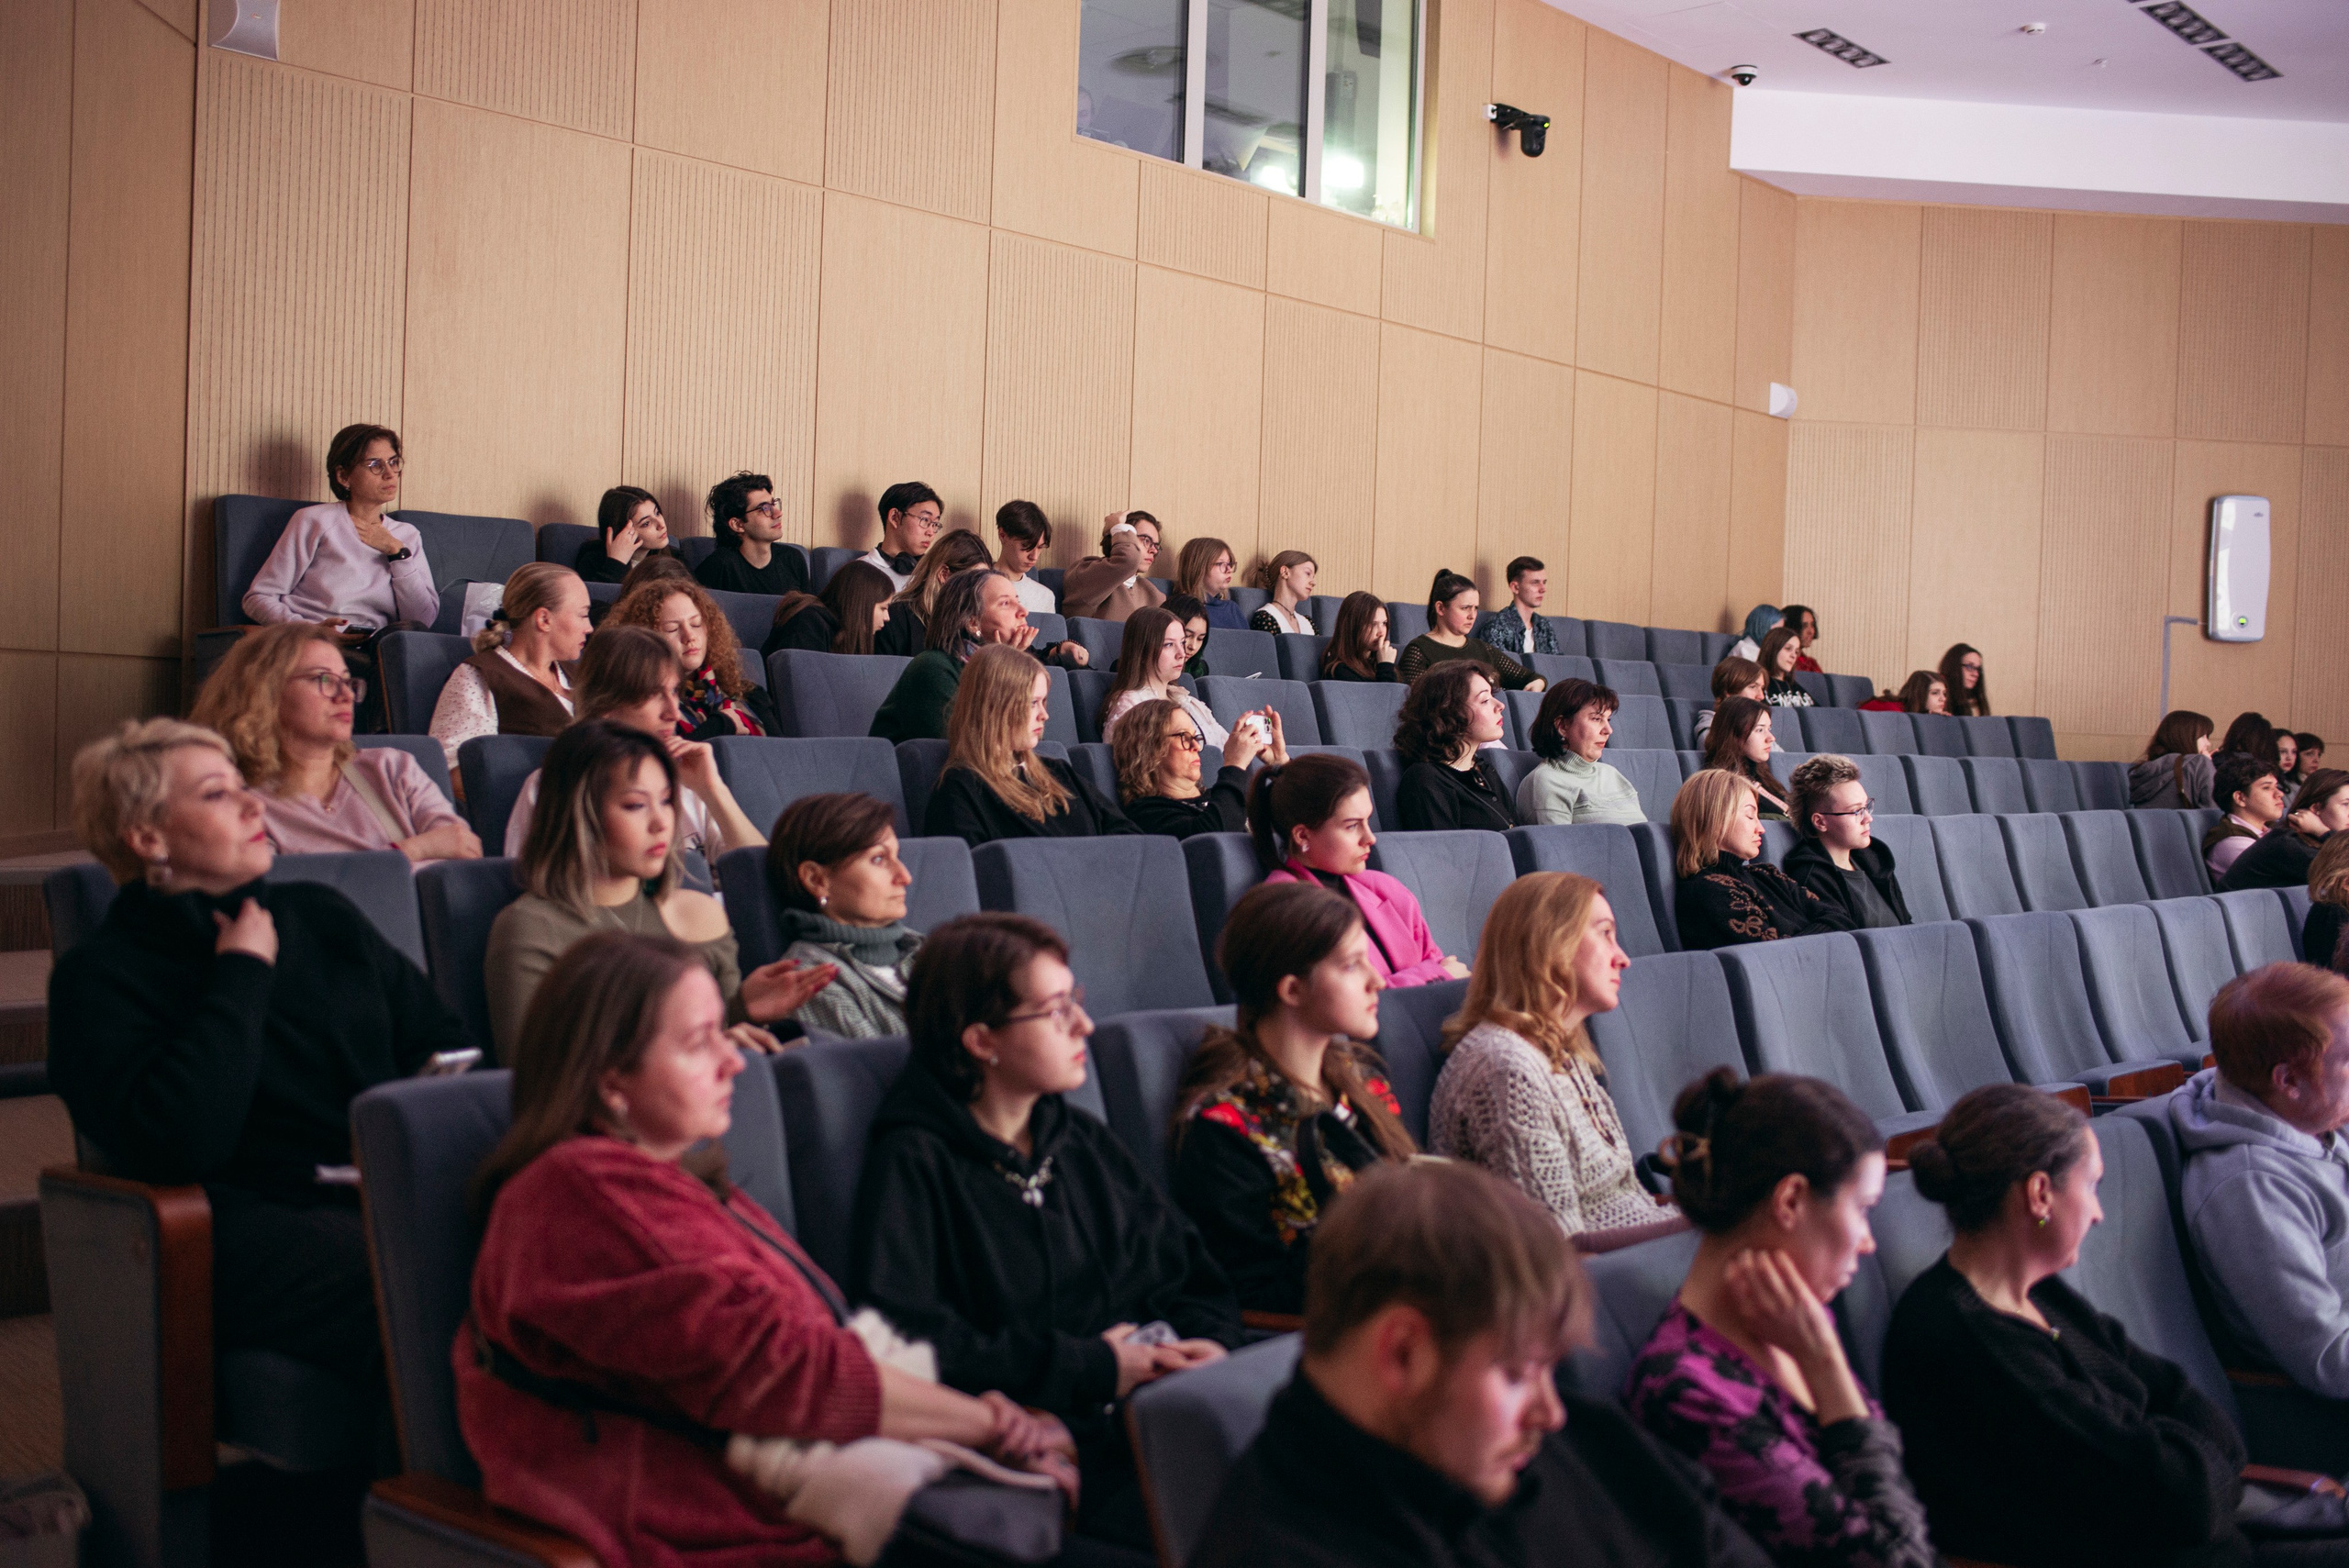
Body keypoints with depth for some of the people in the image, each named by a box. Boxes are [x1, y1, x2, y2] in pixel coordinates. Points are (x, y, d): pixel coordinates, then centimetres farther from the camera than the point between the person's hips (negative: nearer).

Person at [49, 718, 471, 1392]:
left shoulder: (320, 914, 22)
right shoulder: (100, 976, 6)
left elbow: (446, 1045, 22)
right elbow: (180, 1142, -12)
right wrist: (243, 975, -2)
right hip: (262, 1216, -5)